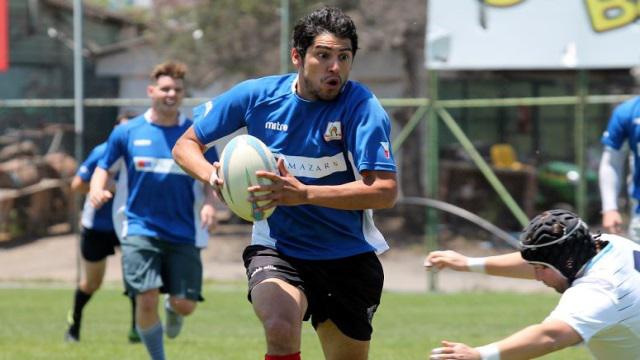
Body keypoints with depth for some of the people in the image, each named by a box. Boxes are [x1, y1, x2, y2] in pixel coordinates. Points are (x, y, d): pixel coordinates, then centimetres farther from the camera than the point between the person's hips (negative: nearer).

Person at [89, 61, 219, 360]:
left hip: (183, 234, 1)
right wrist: (97, 190, -10)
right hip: (141, 230, -1)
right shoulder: (127, 133, 2)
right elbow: (104, 166, 12)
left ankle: (172, 309, 36)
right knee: (147, 299, -16)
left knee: (186, 304, -5)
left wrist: (209, 204, -13)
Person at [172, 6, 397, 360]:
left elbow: (385, 191, -26)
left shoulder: (361, 106, -15)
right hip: (276, 247, 0)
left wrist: (303, 194, -36)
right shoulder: (256, 95, -7)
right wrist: (211, 174, -19)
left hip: (349, 256, 1)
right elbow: (186, 145, 4)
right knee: (280, 326, -31)